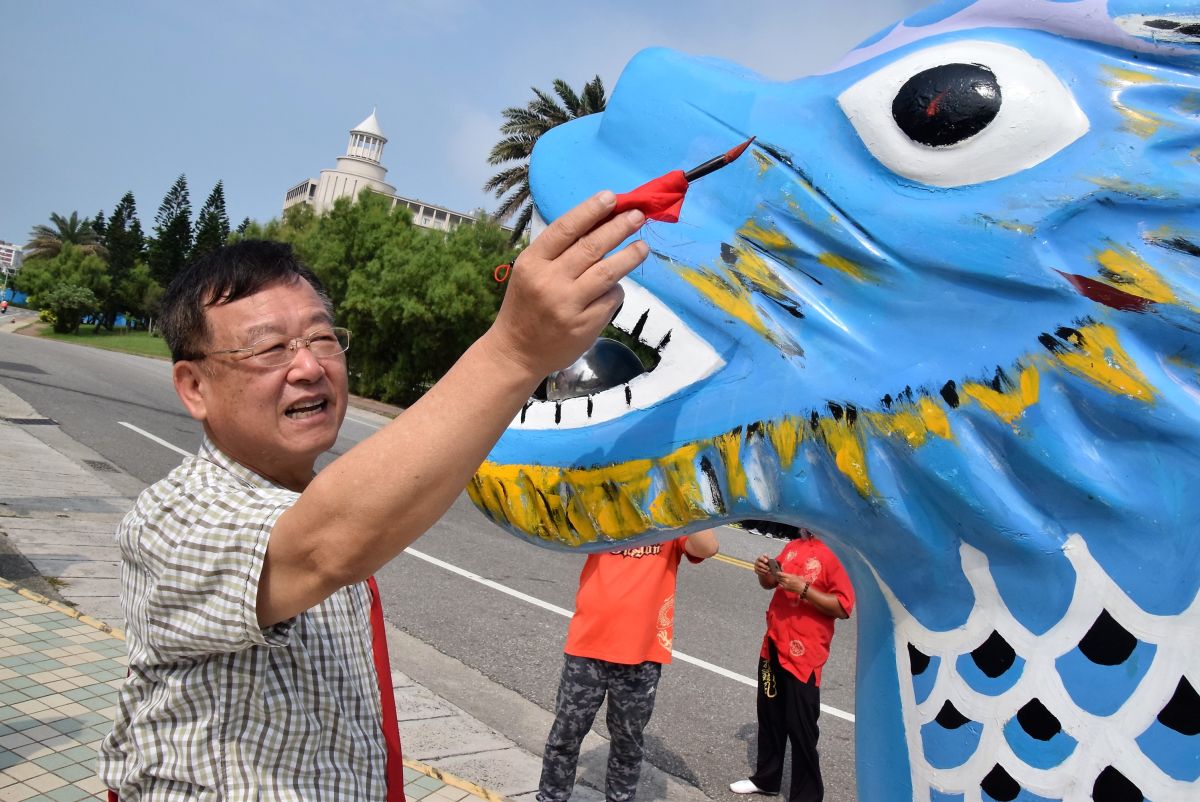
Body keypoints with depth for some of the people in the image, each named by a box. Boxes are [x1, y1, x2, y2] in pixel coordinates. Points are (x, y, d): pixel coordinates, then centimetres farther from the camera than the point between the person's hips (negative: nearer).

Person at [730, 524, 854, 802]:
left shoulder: (837, 553, -13)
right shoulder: (794, 545, 11)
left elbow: (844, 607, -18)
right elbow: (770, 583, 20)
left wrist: (803, 589, -24)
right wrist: (764, 571, -2)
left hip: (803, 654, -7)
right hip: (773, 646, 8)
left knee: (801, 729, 1)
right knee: (769, 717, 20)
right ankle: (766, 778, 37)